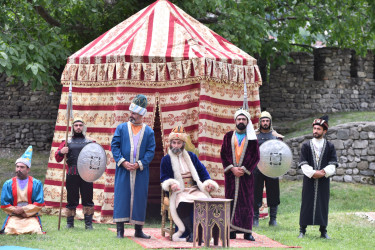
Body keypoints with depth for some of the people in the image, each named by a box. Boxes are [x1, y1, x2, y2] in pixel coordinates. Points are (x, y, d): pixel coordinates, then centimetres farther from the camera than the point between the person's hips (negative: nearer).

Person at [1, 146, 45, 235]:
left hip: (31, 216, -1)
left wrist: (24, 210, -10)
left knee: (35, 231, -29)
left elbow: (39, 204, -2)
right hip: (13, 216, 1)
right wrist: (16, 210, -8)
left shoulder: (36, 184, 4)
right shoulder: (8, 184, 7)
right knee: (10, 230, -28)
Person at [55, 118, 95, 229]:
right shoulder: (67, 142, 13)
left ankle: (88, 223, 5)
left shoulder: (90, 142, 13)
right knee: (71, 200, 2)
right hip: (72, 175, 0)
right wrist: (61, 152, -11)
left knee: (87, 199, -1)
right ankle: (69, 223, 11)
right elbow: (57, 158, 10)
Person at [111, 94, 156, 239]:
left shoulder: (149, 132, 7)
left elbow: (151, 151, 3)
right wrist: (122, 162, -11)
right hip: (123, 171, -1)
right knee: (122, 197, -4)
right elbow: (114, 146, 2)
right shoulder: (121, 128, 6)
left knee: (139, 198, 2)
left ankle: (138, 230, 9)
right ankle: (120, 229, -3)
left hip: (141, 171, 1)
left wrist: (139, 164, -11)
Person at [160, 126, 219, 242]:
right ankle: (192, 232, -28)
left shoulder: (191, 156, 21)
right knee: (183, 204, -38)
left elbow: (202, 170, 18)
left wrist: (208, 182, 0)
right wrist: (171, 184, -16)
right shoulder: (166, 159, 13)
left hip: (194, 189, 3)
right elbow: (164, 177, 6)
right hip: (179, 192, -3)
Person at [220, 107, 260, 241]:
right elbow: (223, 154, 5)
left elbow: (256, 157, 2)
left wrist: (244, 169, -10)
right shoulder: (228, 136, 9)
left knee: (246, 202, -2)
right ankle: (232, 231, 1)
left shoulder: (252, 138, 6)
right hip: (231, 174, 1)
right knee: (231, 200, -1)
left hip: (246, 174, -1)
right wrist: (232, 168, -8)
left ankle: (247, 232, 1)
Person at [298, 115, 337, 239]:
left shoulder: (330, 147, 5)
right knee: (306, 203, 0)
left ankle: (323, 231, 10)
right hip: (309, 180, -1)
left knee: (323, 204, 3)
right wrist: (313, 173, -16)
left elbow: (332, 165, 0)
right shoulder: (306, 146, 3)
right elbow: (303, 164, -2)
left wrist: (323, 172, -16)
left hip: (323, 180, 1)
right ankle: (302, 230, 5)